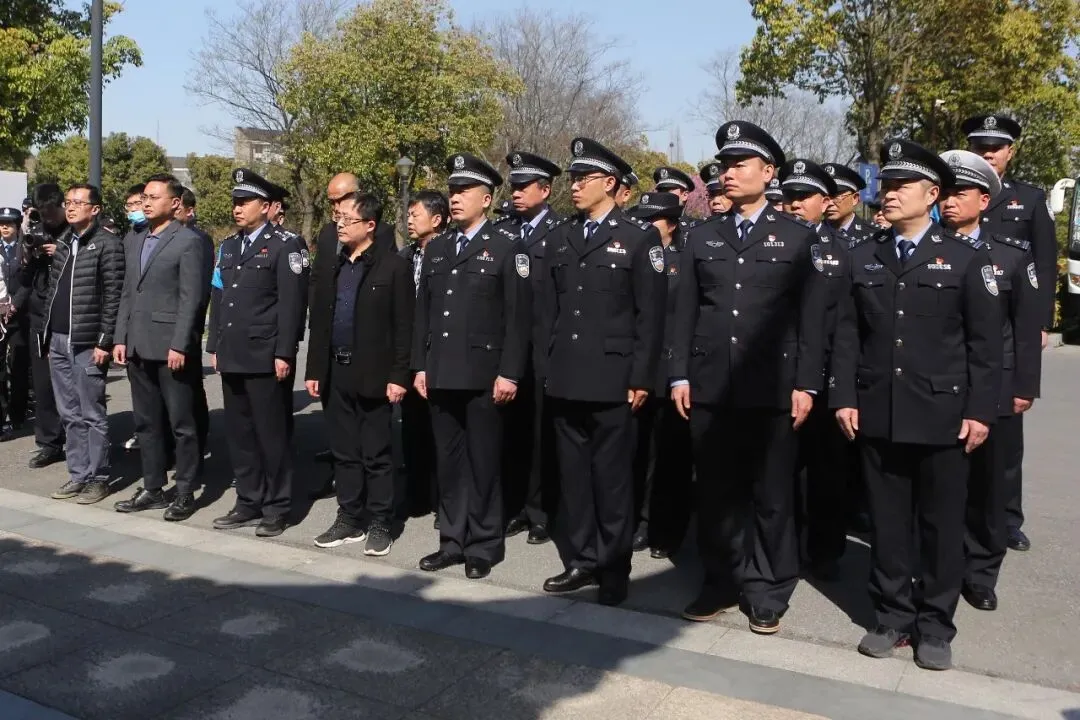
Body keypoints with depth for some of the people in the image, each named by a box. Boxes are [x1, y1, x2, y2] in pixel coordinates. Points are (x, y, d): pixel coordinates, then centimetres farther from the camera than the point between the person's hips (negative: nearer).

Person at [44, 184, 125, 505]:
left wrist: (105, 341, -15)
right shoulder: (63, 243, 14)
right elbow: (53, 291, 17)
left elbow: (113, 296, -12)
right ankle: (78, 474, 20)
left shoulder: (107, 243, -8)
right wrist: (48, 334, 12)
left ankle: (98, 478, 9)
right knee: (70, 414, 11)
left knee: (92, 415, 0)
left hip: (87, 343, -7)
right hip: (58, 341, 7)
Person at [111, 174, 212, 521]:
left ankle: (185, 493, 9)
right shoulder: (135, 242, 17)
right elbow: (128, 294, 18)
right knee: (146, 422, 13)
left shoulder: (189, 241, -7)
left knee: (181, 424, 1)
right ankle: (153, 489, 23)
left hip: (171, 348, -7)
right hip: (138, 348, 8)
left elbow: (192, 298, -13)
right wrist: (121, 338, 10)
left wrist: (179, 345, -17)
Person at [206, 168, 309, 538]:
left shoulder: (285, 246, -6)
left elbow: (292, 304, -11)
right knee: (239, 433, 11)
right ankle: (248, 503, 22)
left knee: (272, 434, 0)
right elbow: (218, 299, 19)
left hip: (266, 358, -7)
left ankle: (276, 508, 10)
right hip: (232, 357, 7)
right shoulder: (228, 246, 16)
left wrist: (283, 354, -16)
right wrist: (215, 347, 14)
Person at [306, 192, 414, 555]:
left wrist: (398, 376, -13)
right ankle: (350, 519, 24)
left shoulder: (393, 266, -6)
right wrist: (314, 371, 8)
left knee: (376, 455, 3)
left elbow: (404, 326, -9)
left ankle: (379, 524, 14)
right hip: (336, 374, 6)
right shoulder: (331, 266, 11)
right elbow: (319, 322, 12)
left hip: (373, 375, -5)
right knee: (344, 452, 12)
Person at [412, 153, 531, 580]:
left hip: (484, 376, -5)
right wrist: (420, 366, 9)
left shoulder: (508, 247, -2)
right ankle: (453, 541, 22)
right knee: (449, 462, 11)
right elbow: (423, 312, 15)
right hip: (441, 375, 5)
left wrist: (509, 373, -13)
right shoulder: (436, 249, 15)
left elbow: (519, 316, -7)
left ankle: (483, 546, 14)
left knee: (483, 463, 3)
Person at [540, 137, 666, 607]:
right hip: (565, 379, 5)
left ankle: (614, 568, 13)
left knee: (611, 476, 2)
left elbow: (650, 315, -5)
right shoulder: (559, 240, 14)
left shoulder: (640, 239, -1)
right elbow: (549, 310, 15)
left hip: (612, 379, -5)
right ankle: (580, 560, 21)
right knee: (572, 474, 10)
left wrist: (641, 378, -9)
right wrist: (547, 367, 10)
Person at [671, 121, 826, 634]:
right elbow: (685, 312, 10)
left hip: (772, 388, -3)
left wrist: (805, 384, -6)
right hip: (710, 386, 3)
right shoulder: (702, 238, 12)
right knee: (716, 491, 9)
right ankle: (721, 582, 22)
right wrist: (680, 375, 3)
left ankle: (769, 592, 17)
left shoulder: (798, 238, 4)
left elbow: (812, 318, 0)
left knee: (771, 494, 5)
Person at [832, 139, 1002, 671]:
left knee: (941, 525, 7)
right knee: (887, 522, 9)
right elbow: (847, 333, 6)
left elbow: (985, 342, -1)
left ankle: (935, 627, 20)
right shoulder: (863, 257, 8)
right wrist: (844, 397, -1)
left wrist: (980, 410, -6)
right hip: (878, 414, 2)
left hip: (943, 416, -2)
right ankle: (893, 617, 23)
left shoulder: (967, 257, 1)